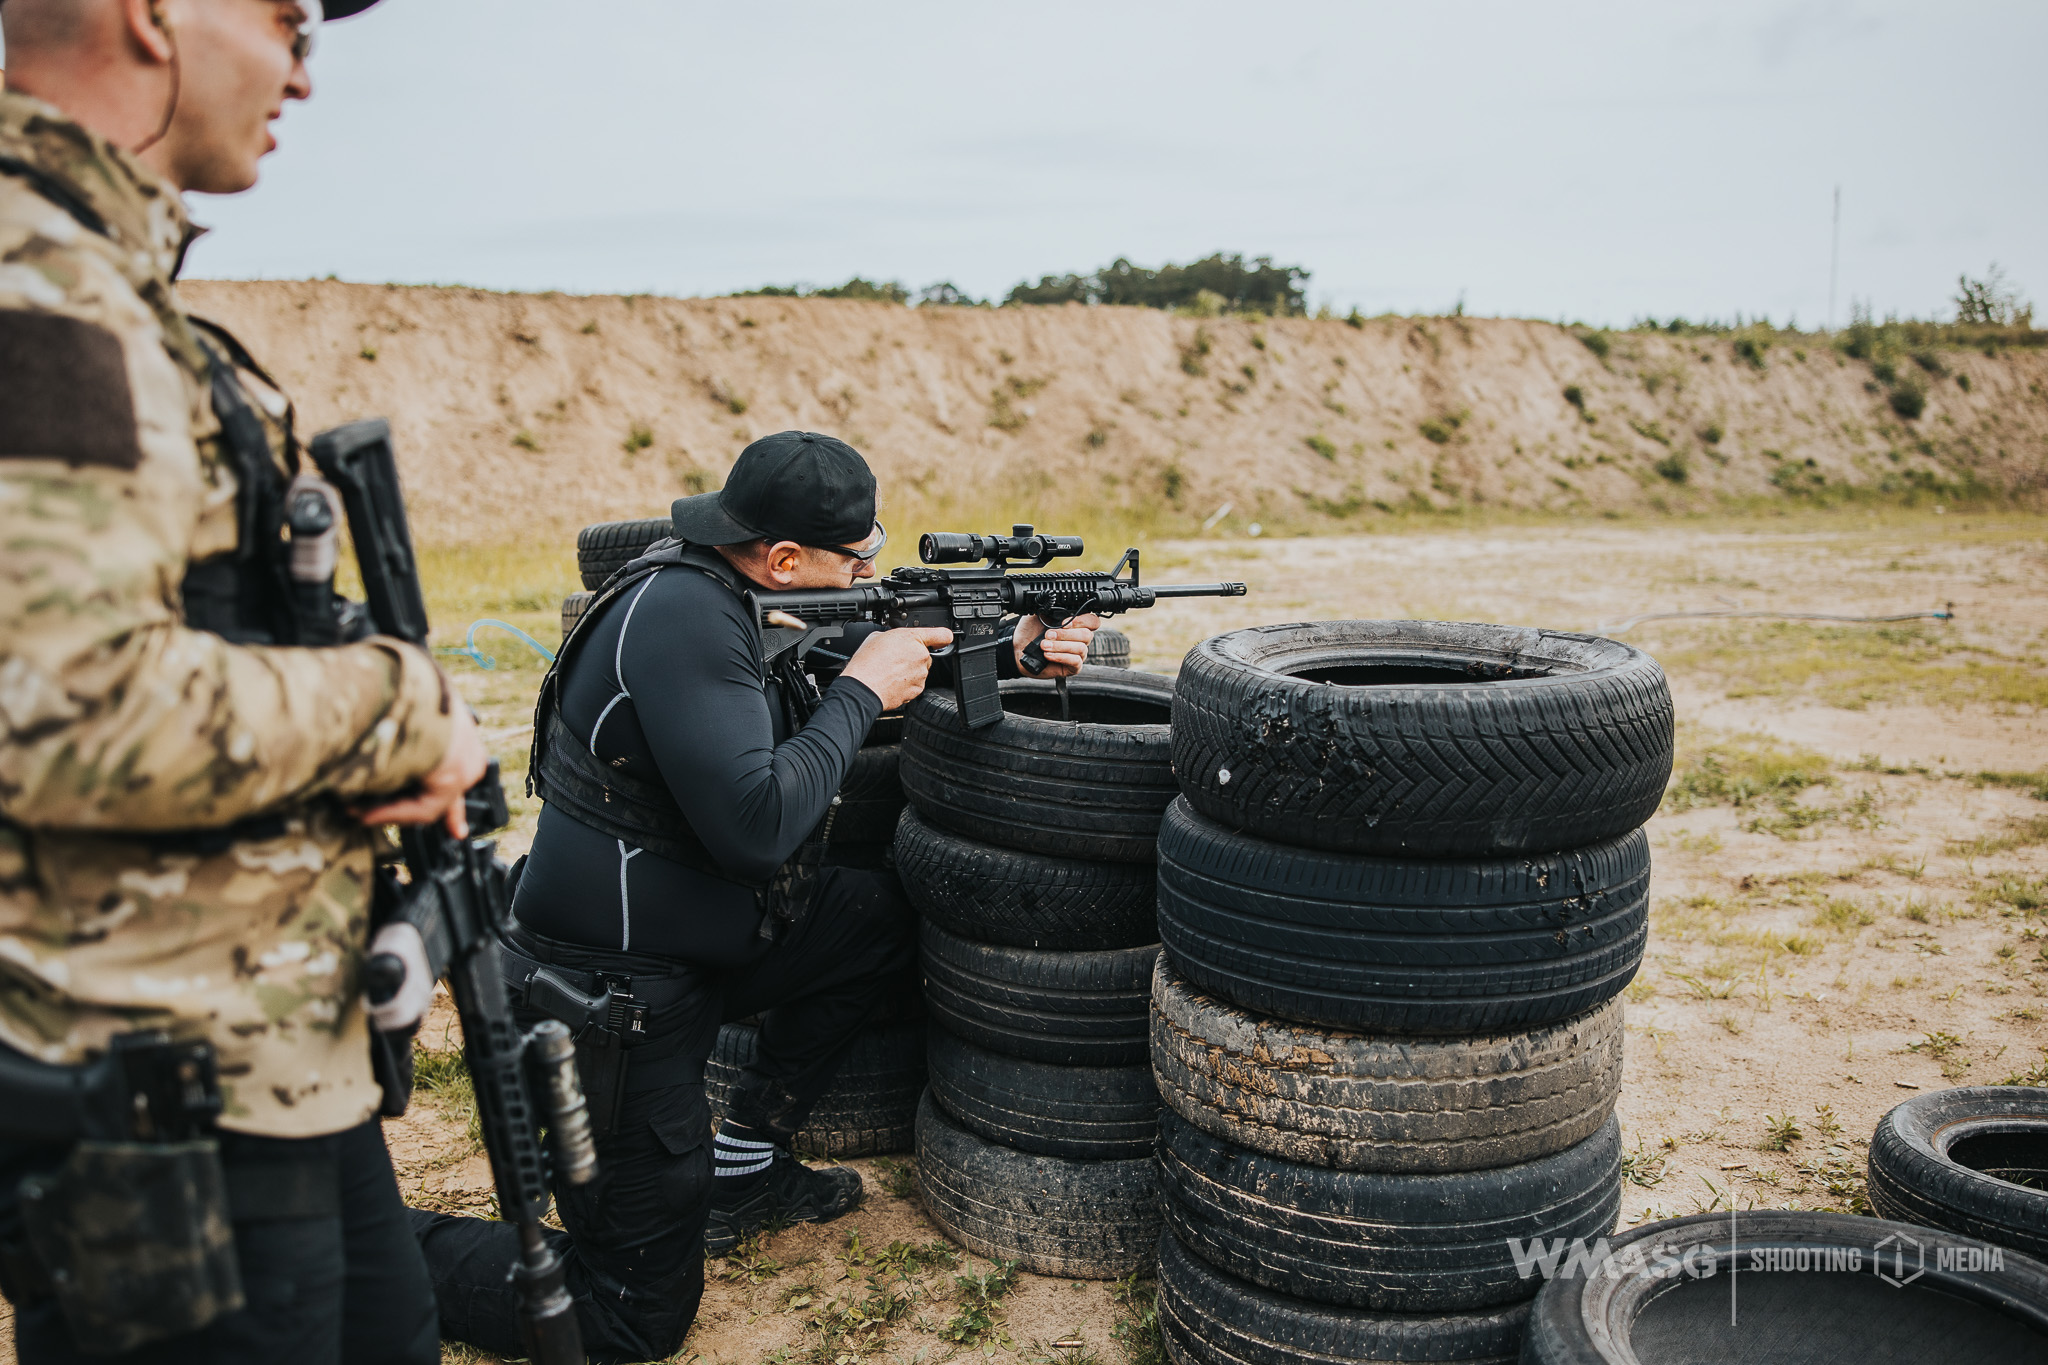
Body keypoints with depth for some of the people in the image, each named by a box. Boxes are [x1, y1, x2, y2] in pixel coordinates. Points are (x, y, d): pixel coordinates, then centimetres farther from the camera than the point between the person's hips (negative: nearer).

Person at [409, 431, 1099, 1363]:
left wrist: (1009, 649, 5)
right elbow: (758, 826, -30)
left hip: (683, 950, 9)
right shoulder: (678, 613, -25)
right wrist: (859, 693, -19)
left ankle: (743, 1164, 21)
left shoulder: (731, 599, 4)